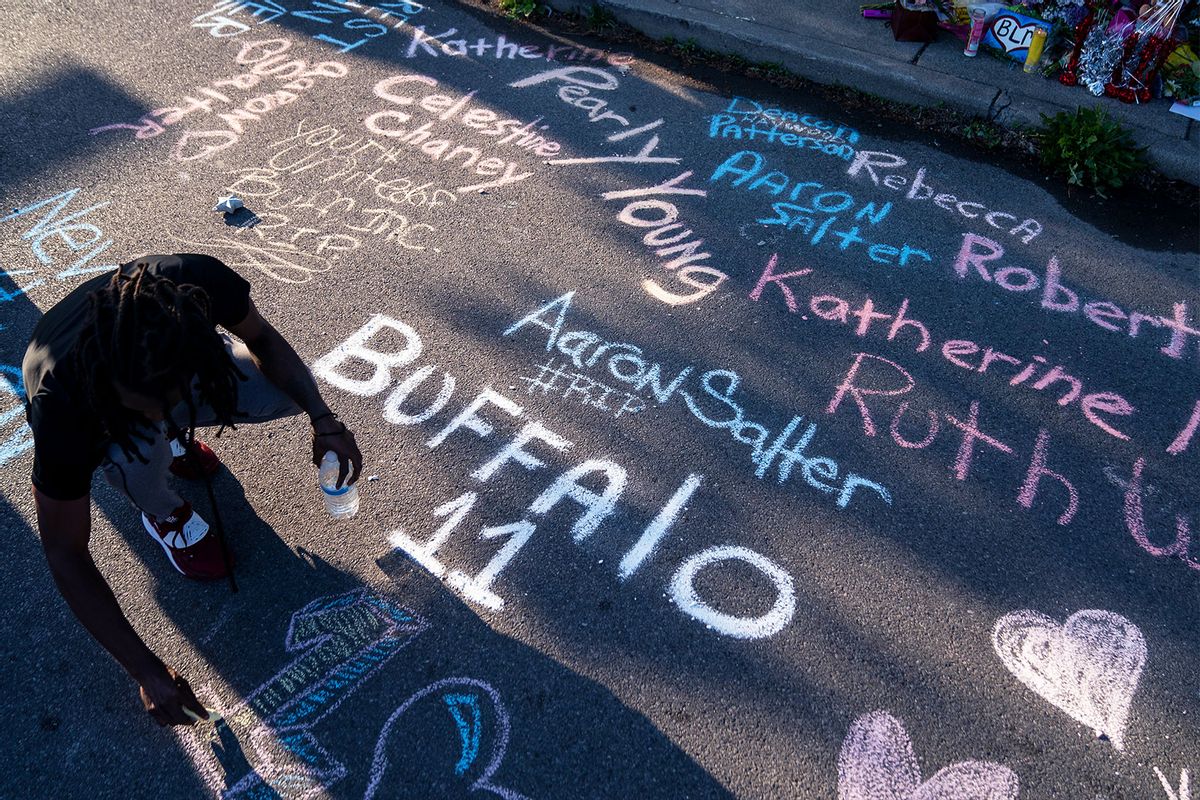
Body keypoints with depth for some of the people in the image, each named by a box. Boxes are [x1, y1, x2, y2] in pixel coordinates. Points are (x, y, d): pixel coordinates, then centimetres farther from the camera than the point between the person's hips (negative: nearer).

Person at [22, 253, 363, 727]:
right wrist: (147, 672, -30)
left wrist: (323, 419, -29)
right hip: (92, 417, -3)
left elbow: (261, 338, -15)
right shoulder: (60, 407, -42)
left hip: (175, 369, 4)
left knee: (289, 391, -22)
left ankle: (171, 437, 9)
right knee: (136, 458, -38)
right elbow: (65, 555, -31)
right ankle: (163, 515, 0)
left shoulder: (199, 282, -39)